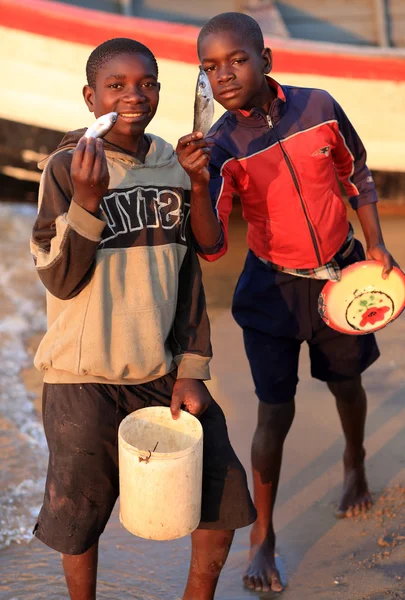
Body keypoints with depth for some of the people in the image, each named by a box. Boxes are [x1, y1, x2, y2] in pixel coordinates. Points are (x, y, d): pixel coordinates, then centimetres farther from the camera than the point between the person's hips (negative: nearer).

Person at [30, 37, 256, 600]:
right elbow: (61, 280, -12)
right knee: (80, 515, 7)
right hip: (84, 378, -4)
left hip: (161, 369, 4)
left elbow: (188, 272, 8)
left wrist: (191, 371, 4)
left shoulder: (174, 166, 4)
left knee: (222, 491, 8)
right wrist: (88, 201, -26)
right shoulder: (66, 168, -9)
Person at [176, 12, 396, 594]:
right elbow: (212, 248, -27)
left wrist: (375, 244, 1)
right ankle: (262, 535, 15)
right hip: (273, 288, -2)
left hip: (340, 272, 2)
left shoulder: (318, 107, -15)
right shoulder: (220, 147, -19)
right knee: (276, 412, -2)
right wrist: (199, 183, -42)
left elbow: (356, 174, 4)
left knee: (346, 383, 21)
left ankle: (355, 464, 53)